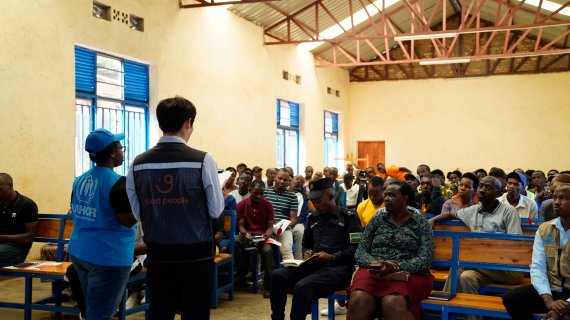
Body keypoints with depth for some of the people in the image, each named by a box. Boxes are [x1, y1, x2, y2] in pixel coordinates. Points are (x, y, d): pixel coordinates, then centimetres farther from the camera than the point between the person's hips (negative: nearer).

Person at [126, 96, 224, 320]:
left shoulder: (138, 164, 0)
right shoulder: (203, 160, -11)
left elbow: (136, 213, 6)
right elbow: (216, 211, -5)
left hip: (158, 255, 4)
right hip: (196, 255, -3)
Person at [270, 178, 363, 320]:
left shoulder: (348, 217, 0)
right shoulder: (313, 218, 21)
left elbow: (356, 250, -7)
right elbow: (305, 244, 32)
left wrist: (332, 257, -16)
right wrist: (306, 253, 8)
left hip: (338, 267, -7)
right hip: (314, 265, 7)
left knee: (302, 286, -33)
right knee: (278, 275, -18)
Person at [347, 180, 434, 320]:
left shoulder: (421, 223, 6)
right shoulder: (377, 219, 14)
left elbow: (425, 260, -5)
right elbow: (360, 252, 9)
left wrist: (395, 267, -19)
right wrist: (373, 262, -14)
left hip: (408, 273, -2)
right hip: (374, 271, 2)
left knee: (392, 304, -36)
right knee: (358, 302, -31)